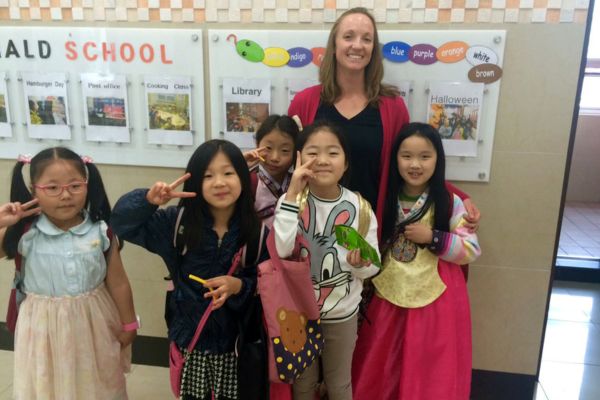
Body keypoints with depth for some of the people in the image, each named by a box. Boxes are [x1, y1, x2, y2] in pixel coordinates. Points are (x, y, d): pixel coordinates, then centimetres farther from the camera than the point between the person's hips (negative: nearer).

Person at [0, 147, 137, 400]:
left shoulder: (100, 232, -12)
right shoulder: (26, 234, -14)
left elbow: (118, 282, -4)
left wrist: (128, 324, 4)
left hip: (94, 323, 0)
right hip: (45, 326, 0)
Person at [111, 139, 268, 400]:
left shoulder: (257, 231, -12)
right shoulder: (177, 222, -8)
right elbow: (122, 222, -7)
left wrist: (239, 286, -26)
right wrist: (148, 200, -25)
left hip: (236, 339, -1)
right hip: (190, 336, 1)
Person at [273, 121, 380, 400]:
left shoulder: (359, 207, -13)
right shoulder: (291, 200, -15)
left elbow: (372, 267, -8)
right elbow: (280, 250, -32)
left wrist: (360, 264, -32)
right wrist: (293, 194, -31)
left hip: (343, 312, 0)